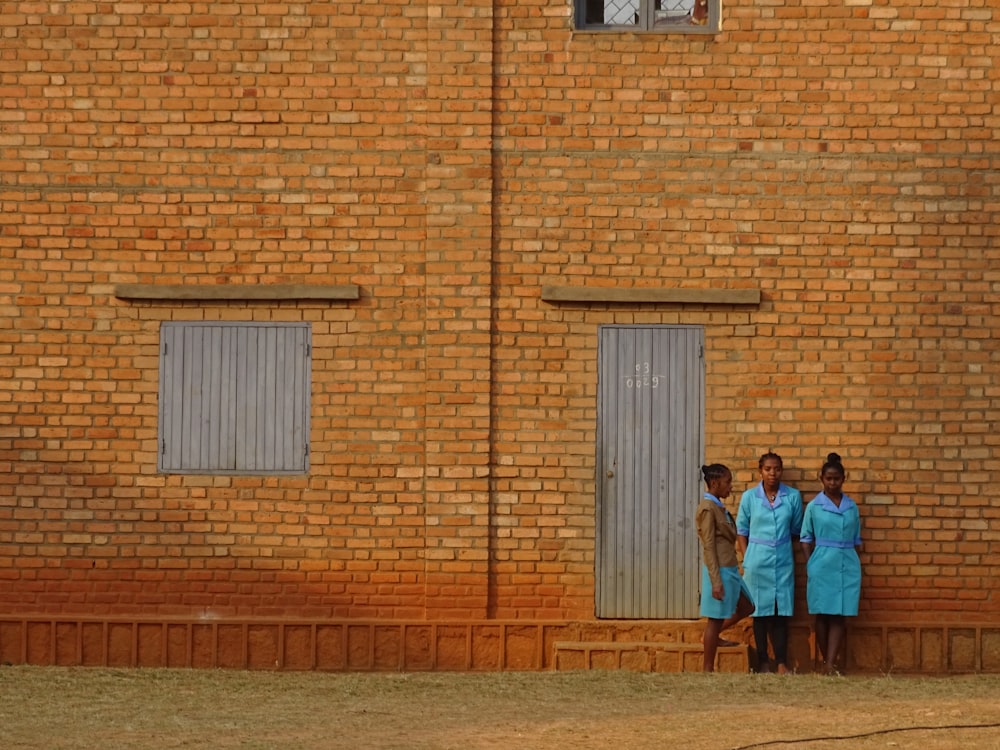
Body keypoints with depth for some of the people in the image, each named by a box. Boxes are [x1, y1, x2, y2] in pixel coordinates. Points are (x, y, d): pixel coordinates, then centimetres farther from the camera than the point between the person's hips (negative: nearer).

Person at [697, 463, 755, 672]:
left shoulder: (719, 507, 12)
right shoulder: (707, 509, -16)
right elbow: (709, 547, -18)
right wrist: (716, 582, -20)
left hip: (730, 569, 9)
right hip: (719, 571, -9)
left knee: (746, 607, 16)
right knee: (716, 618, -2)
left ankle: (712, 637, 26)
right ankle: (708, 670, 6)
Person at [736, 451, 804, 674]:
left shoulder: (793, 497, 2)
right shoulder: (749, 497, 1)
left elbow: (796, 530, 9)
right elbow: (741, 531, 6)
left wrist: (781, 544, 2)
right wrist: (746, 560, 0)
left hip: (783, 561, 1)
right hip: (758, 562, -1)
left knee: (782, 612, 0)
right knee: (761, 612, 4)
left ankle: (781, 662, 4)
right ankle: (763, 662, 11)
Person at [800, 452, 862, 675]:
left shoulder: (852, 506, 8)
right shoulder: (813, 506, 2)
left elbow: (856, 540, 13)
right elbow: (806, 539, 4)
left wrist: (855, 565, 10)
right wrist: (810, 565, -3)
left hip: (848, 566, 2)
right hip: (822, 565, -2)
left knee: (839, 616, -3)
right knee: (823, 615, 1)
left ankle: (831, 663, -6)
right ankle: (826, 662, 9)